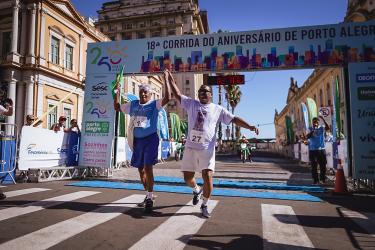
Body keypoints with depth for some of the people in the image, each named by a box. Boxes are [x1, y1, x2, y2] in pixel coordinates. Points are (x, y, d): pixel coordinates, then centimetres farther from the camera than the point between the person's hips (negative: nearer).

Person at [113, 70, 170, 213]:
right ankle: (148, 195, 29)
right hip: (137, 140, 6)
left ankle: (150, 199, 0)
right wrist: (117, 92, 11)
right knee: (140, 169, 12)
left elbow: (167, 98, -21)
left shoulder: (154, 104, -4)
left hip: (151, 139, -6)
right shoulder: (133, 105, 10)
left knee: (148, 168, -11)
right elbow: (117, 107, 20)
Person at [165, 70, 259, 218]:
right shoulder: (191, 104, 9)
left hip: (207, 149, -2)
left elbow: (234, 119, -2)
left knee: (208, 178, -9)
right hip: (190, 148, 2)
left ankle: (204, 205, 14)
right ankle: (196, 190, 44)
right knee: (187, 178, 10)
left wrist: (249, 126, -15)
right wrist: (170, 79, 3)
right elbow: (177, 94, 9)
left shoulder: (218, 109, 4)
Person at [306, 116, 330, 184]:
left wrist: (323, 120, -26)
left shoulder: (321, 128, 3)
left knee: (323, 165, 5)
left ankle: (323, 178, 19)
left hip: (321, 149, 0)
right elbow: (307, 137, -8)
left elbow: (328, 128, -18)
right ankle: (315, 179, 10)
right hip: (312, 150, 0)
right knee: (314, 166, 2)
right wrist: (312, 130, -17)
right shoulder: (310, 129, 5)